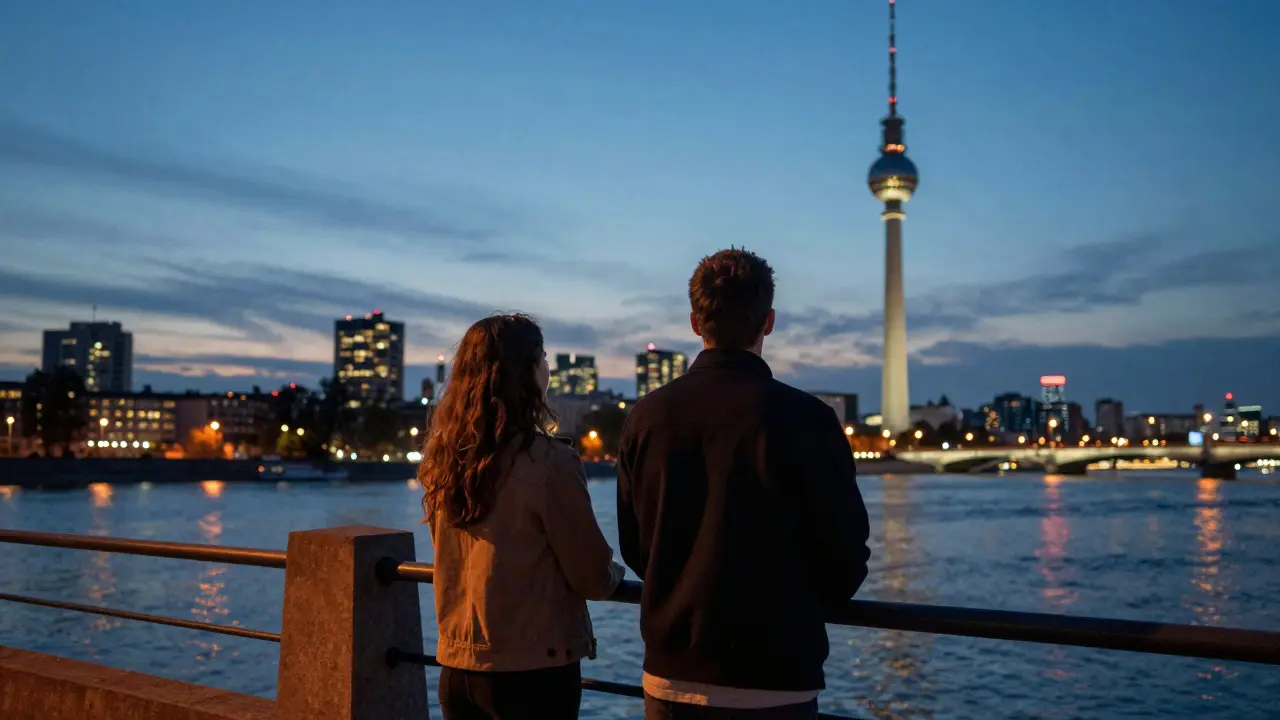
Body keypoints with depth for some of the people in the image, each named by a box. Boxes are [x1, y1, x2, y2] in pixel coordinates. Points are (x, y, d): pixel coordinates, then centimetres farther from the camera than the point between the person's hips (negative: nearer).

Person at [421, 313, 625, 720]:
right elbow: (593, 579, -11)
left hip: (458, 667, 6)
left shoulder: (443, 459, 0)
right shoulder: (548, 462, -18)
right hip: (534, 669, -5)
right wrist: (615, 574, 12)